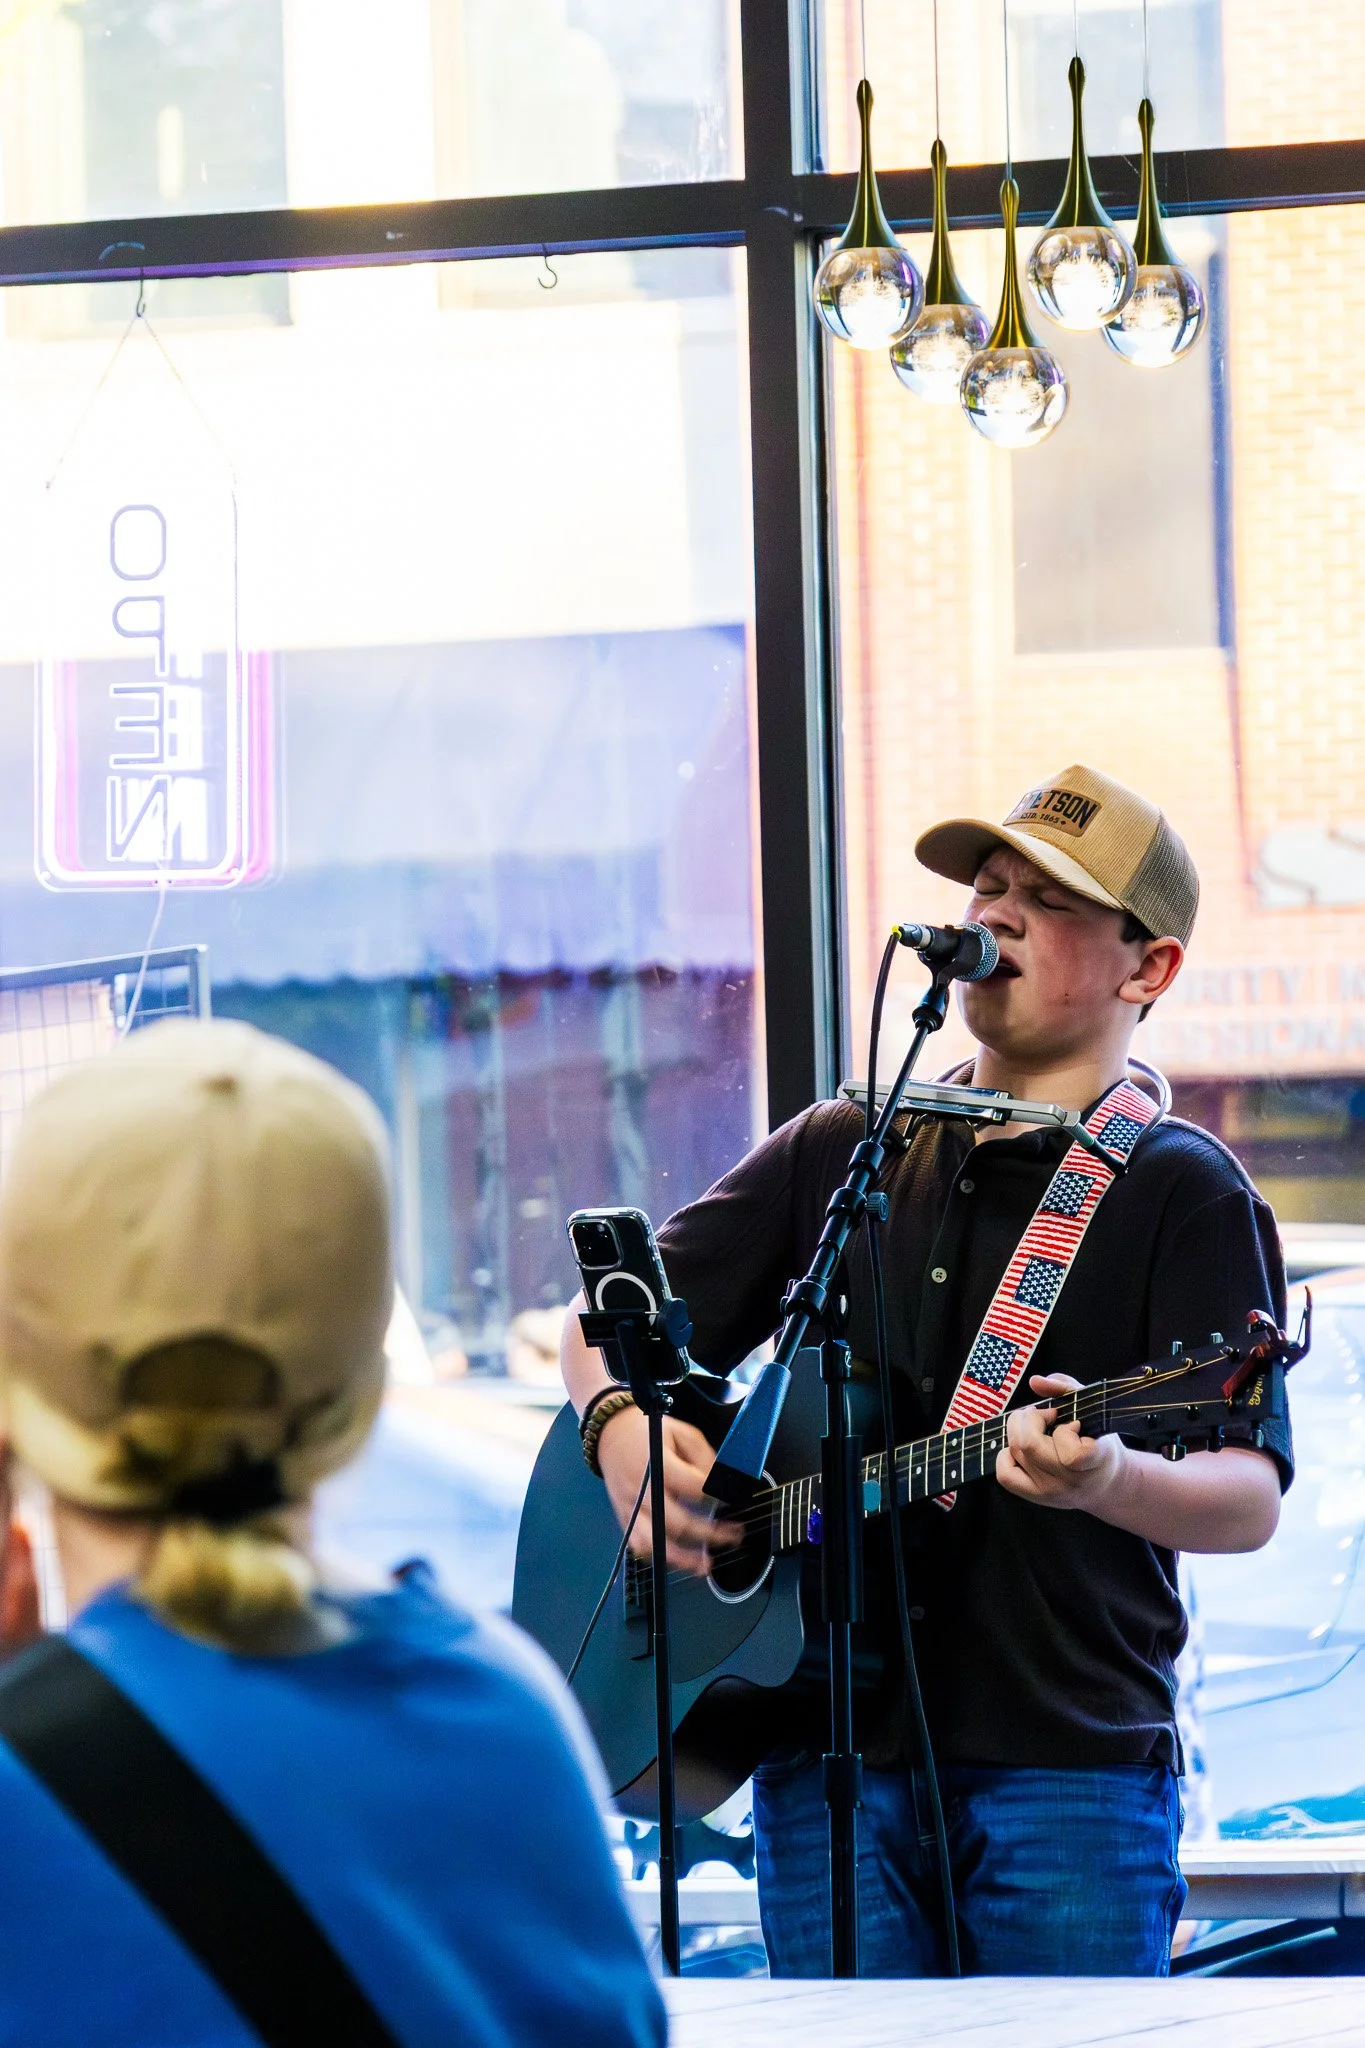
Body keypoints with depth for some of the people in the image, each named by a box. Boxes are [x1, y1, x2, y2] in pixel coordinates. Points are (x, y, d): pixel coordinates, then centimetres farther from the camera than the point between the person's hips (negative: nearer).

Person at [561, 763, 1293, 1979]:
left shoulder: (1182, 1191, 0)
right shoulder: (842, 1151, 15)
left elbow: (1250, 1501, -10)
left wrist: (1107, 1480, -31)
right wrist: (622, 1426, -2)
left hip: (1069, 1765, -4)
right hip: (830, 1756, 4)